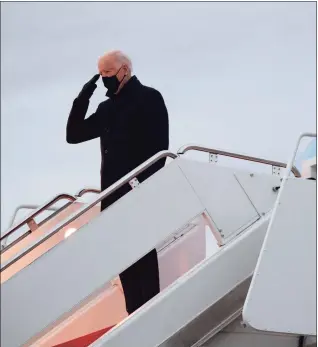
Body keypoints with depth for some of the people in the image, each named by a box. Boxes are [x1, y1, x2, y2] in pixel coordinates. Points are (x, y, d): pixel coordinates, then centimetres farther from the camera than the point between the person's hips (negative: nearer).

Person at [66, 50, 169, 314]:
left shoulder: (149, 98, -3)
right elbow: (73, 135, 17)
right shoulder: (107, 109, 17)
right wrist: (83, 98, 6)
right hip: (114, 194, 7)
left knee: (143, 254, -6)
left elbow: (160, 146, -10)